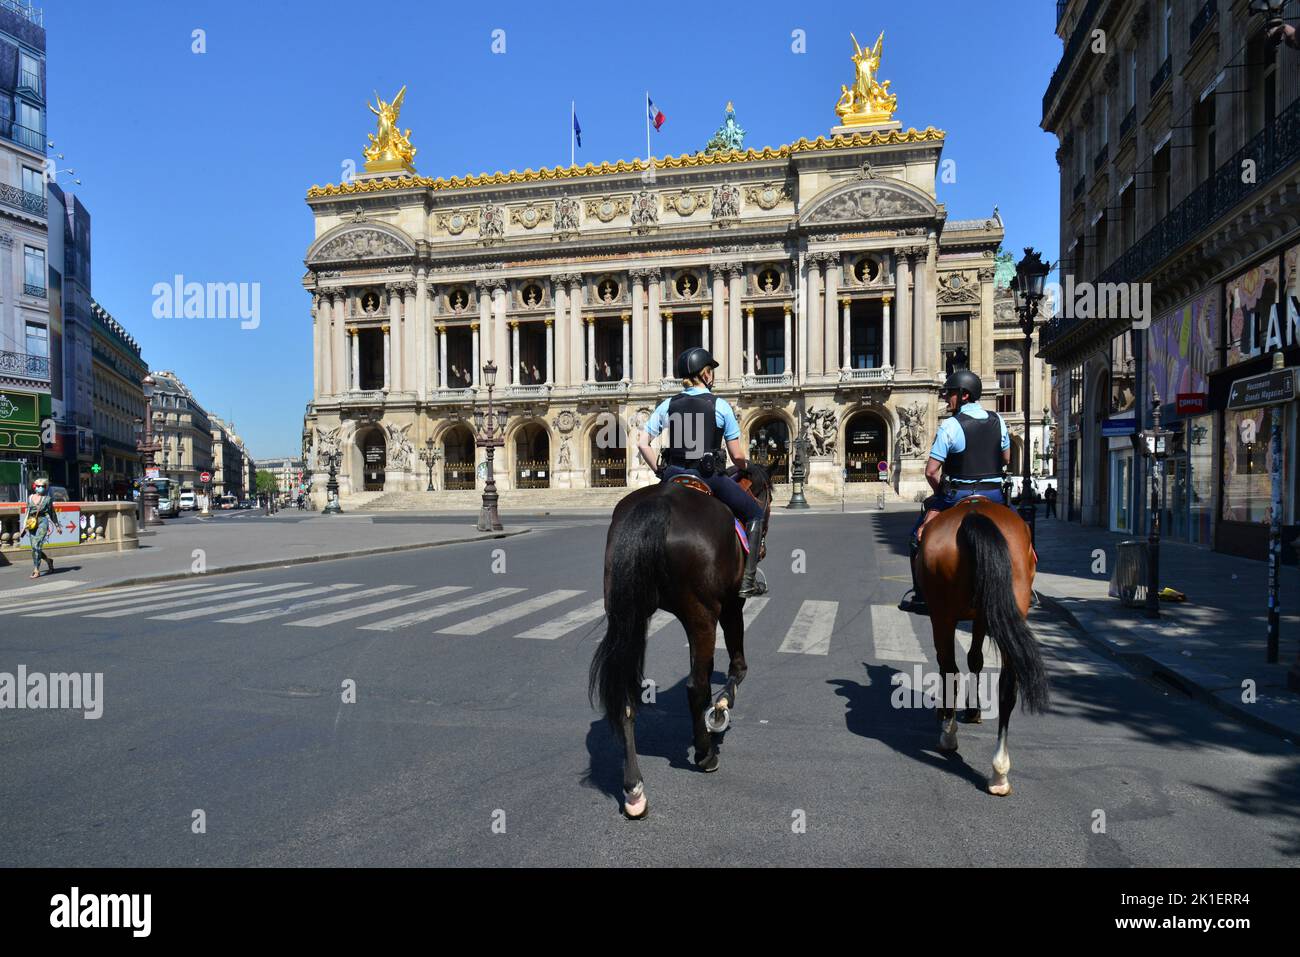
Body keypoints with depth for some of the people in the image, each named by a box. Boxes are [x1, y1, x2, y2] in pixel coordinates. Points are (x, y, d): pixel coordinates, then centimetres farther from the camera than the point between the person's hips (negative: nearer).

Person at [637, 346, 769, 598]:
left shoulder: (668, 405, 6)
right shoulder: (720, 405, -4)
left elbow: (642, 444, 2)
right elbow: (737, 456, -4)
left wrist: (660, 472, 12)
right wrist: (745, 467, 18)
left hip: (673, 476, 4)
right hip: (709, 476, -4)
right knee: (755, 514, 14)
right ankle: (748, 581, 7)